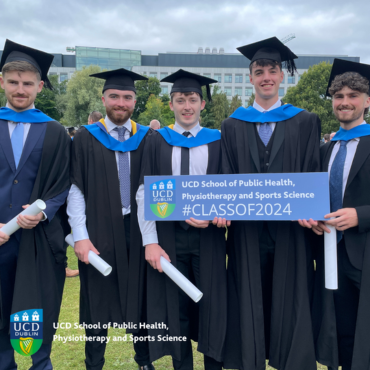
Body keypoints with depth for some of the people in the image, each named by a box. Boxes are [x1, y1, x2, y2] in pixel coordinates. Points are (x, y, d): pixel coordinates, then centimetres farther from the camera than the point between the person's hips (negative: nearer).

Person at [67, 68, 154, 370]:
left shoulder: (147, 138, 4)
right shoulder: (85, 138, -1)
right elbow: (75, 189, -3)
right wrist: (80, 236, -11)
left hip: (137, 230, 2)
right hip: (98, 231, -1)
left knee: (141, 297, 13)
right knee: (98, 301, 11)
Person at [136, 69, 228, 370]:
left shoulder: (217, 142, 6)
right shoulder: (157, 142, 5)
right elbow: (145, 193, 0)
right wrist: (150, 241, -9)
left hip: (207, 235, 0)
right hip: (169, 236, 0)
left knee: (212, 305, 7)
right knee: (176, 309, 10)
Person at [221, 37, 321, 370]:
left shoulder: (306, 123, 7)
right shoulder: (232, 126, 9)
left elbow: (311, 174, 0)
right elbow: (227, 177, 3)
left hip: (290, 231, 0)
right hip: (247, 233, 1)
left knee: (291, 305, 8)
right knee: (248, 304, 10)